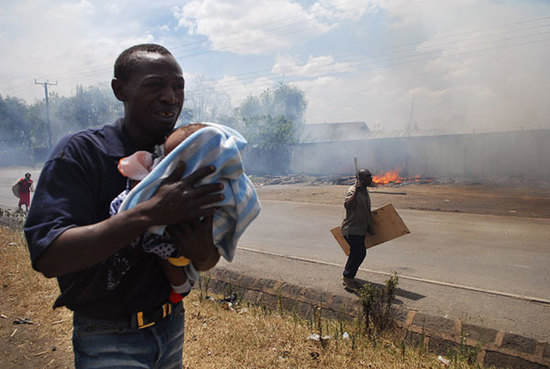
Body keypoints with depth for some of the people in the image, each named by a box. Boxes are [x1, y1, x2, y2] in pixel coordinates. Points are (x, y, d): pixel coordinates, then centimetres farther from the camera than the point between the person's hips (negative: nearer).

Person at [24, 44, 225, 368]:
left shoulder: (187, 159, -4)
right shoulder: (81, 152, -16)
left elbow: (207, 262, -1)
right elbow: (47, 257, -26)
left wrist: (203, 254, -26)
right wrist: (150, 212, -36)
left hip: (171, 326, 5)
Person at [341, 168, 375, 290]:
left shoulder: (365, 191, 13)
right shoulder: (352, 190, -16)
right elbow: (347, 205, -36)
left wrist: (370, 228, 27)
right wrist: (356, 192, -45)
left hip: (360, 229, 9)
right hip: (351, 229, -9)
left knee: (360, 253, 12)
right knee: (359, 252, -13)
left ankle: (348, 277, 25)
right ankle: (347, 277, 3)